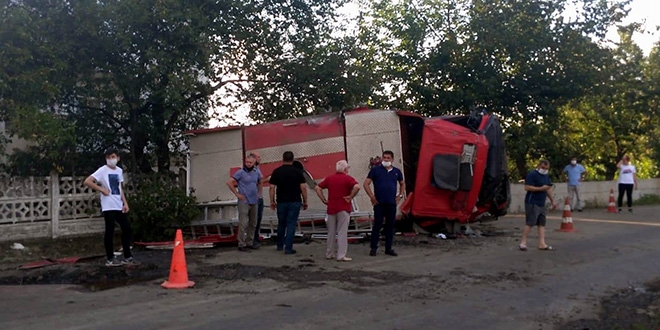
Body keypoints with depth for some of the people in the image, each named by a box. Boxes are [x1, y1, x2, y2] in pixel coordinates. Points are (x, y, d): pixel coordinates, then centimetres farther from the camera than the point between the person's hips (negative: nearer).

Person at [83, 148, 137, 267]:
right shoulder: (102, 170, -7)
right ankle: (110, 259, 7)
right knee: (110, 231, -3)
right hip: (108, 206, -7)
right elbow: (87, 181, -16)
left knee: (126, 229, 7)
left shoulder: (119, 170, 12)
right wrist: (102, 190, -15)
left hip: (119, 206, 7)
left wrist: (125, 203, 11)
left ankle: (127, 257, 16)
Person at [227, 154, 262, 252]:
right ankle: (241, 244, -3)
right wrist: (237, 194, -11)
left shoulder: (257, 172, 8)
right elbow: (229, 182, -11)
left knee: (253, 223, 11)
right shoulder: (240, 172, -7)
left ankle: (250, 243, 21)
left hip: (254, 201, 6)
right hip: (244, 201, -6)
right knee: (243, 223, -9)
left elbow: (259, 183, 27)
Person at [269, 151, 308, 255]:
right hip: (295, 202, -2)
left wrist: (272, 201, 8)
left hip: (281, 202, 2)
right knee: (291, 224, 1)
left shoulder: (276, 171, 1)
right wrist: (305, 201, 3)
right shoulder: (298, 172, -3)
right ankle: (288, 248, -1)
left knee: (281, 223, 17)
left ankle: (280, 245, 29)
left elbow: (272, 188, -1)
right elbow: (303, 188, -6)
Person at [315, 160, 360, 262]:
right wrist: (351, 197, -13)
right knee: (342, 232, -2)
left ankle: (329, 254, 20)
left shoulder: (329, 178, 9)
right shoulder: (347, 178, -6)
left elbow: (317, 188, 8)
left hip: (331, 208, 5)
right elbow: (357, 187, -24)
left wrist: (324, 199, 6)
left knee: (331, 232, 13)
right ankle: (341, 255, -2)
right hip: (343, 208, -5)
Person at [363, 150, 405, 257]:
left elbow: (402, 184, 25)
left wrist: (399, 196, 12)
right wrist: (372, 196, -9)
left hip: (392, 204, 3)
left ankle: (388, 248, 16)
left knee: (390, 226, 7)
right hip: (379, 203, -3)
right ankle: (374, 248, 6)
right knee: (377, 225, -2)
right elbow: (366, 184, -3)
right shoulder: (375, 170, 0)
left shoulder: (396, 171, 10)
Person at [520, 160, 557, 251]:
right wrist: (541, 188, -19)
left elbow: (547, 189, 27)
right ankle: (523, 243, -4)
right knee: (530, 223, -10)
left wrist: (552, 201, 22)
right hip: (532, 203, -8)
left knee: (542, 224, 5)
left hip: (542, 204, 9)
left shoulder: (546, 176, 19)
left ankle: (542, 244, 7)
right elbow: (527, 187, -18)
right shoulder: (532, 174, -9)